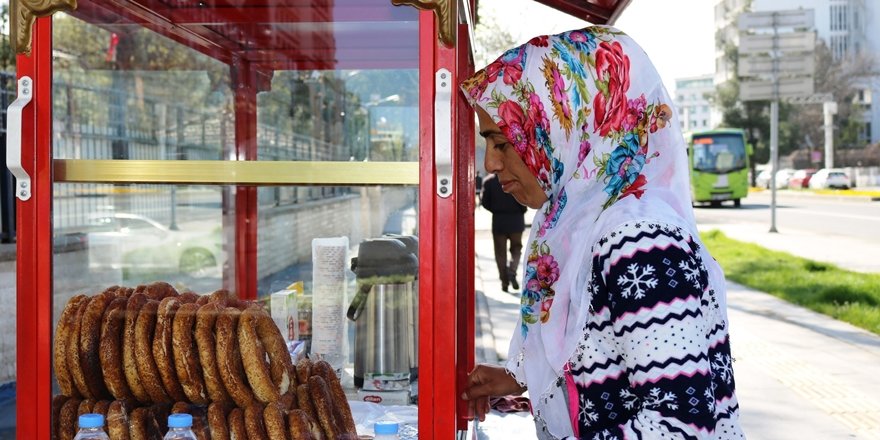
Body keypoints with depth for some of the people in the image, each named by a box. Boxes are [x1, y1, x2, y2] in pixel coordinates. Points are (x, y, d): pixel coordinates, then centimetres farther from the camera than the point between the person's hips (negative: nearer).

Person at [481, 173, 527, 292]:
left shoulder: (489, 180, -3)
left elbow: (485, 202, -2)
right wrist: (521, 211, 3)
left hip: (498, 220, 1)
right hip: (516, 219, -1)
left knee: (500, 251, 10)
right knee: (516, 248, 15)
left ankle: (504, 282, 8)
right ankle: (512, 271, -9)